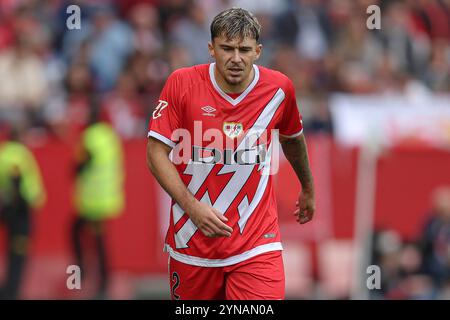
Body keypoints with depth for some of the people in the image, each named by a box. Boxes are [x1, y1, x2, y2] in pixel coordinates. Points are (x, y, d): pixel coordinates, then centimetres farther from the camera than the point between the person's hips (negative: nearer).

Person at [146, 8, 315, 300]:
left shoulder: (279, 88, -1)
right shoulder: (182, 83, -7)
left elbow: (293, 138, 20)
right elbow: (156, 152, -6)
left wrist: (308, 188, 34)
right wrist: (192, 206, -17)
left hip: (257, 243, 0)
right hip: (191, 240, 0)